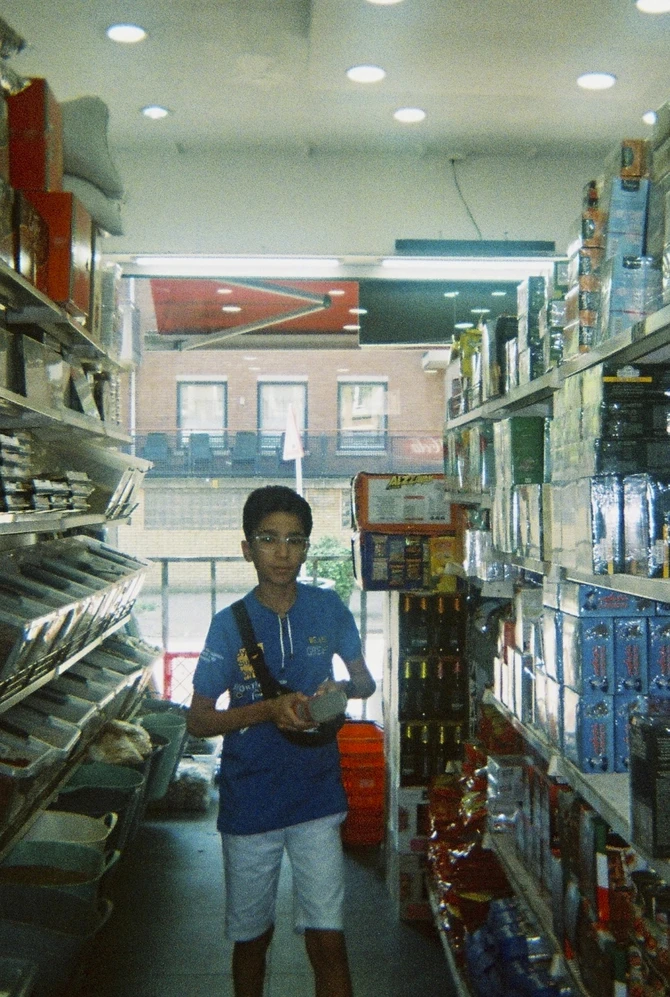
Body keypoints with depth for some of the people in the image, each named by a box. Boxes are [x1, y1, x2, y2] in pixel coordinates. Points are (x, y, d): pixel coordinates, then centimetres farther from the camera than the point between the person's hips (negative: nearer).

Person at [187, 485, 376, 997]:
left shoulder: (328, 608, -3)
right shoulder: (231, 623, -7)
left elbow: (365, 680, 10)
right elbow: (198, 719, -6)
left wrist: (343, 689, -13)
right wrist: (267, 710, -21)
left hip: (317, 798, 0)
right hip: (249, 803, 0)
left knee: (328, 940, -3)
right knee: (251, 937, 15)